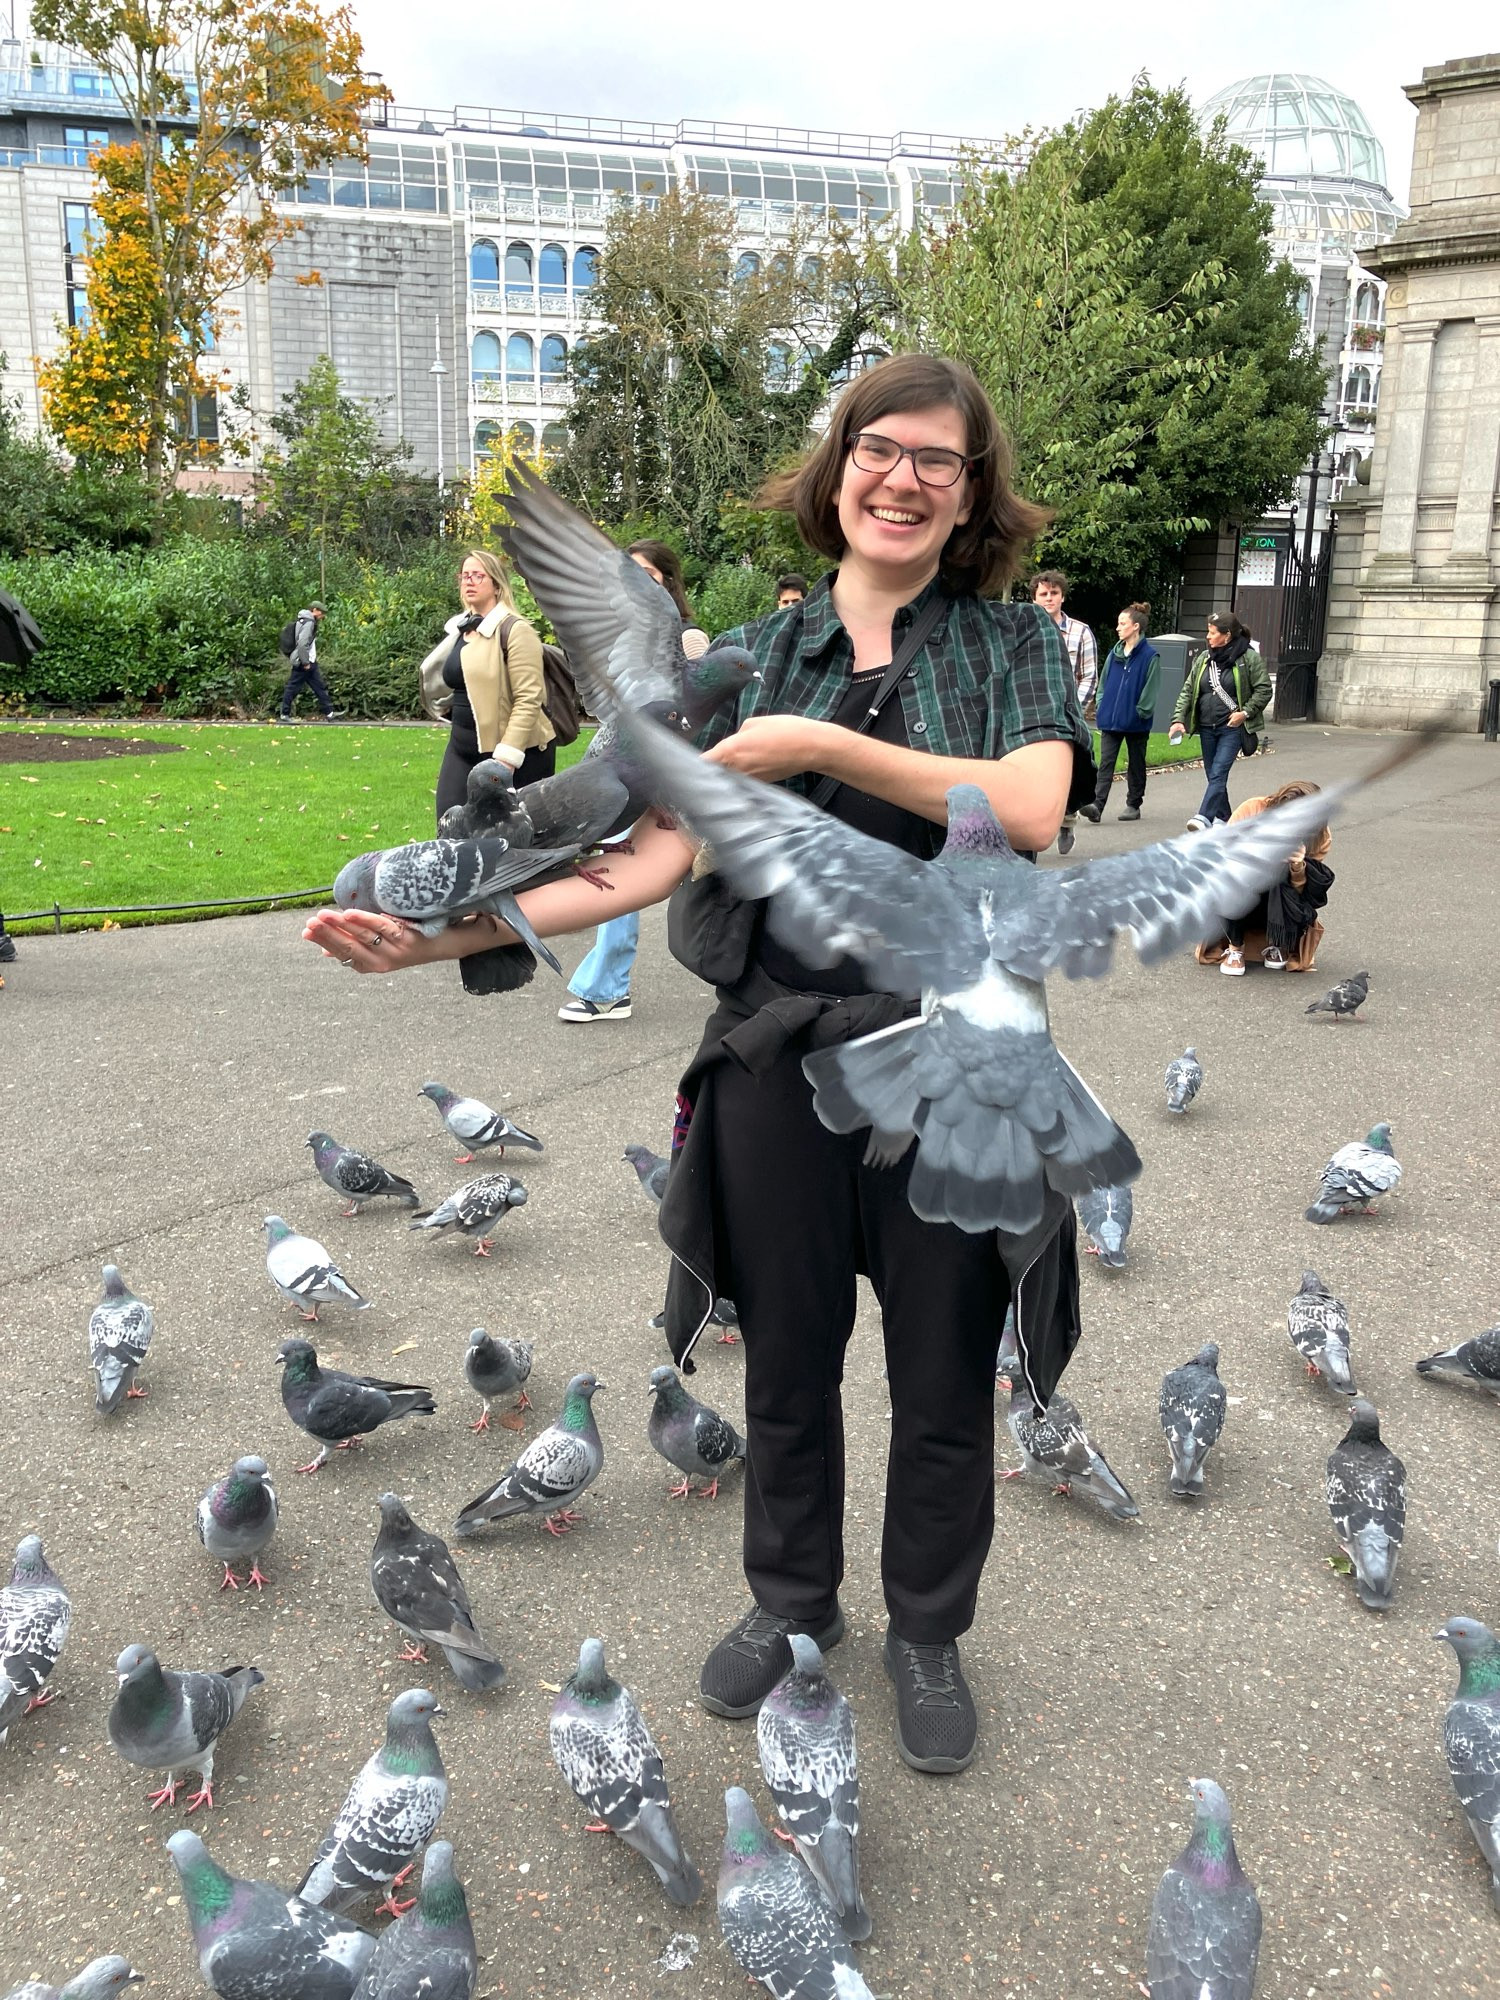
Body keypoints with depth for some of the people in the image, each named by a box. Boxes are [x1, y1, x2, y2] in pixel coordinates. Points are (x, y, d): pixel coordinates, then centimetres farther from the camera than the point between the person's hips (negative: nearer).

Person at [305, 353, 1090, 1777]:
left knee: (944, 1377, 13)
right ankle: (791, 1601, 43)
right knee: (787, 1357, 17)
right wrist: (442, 933, -14)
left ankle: (926, 1633, 39)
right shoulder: (758, 655, 4)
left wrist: (820, 743, -21)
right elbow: (652, 860, -4)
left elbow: (1028, 811, -20)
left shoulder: (1013, 643, 0)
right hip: (780, 1055, 2)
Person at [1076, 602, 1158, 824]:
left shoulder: (1149, 656, -8)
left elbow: (1150, 689, -9)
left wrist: (1141, 711, -11)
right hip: (1111, 719, 4)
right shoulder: (1115, 652, 8)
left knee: (1136, 764, 10)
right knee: (1106, 762, -6)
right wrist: (1102, 706, 6)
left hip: (1135, 722, -4)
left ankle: (1134, 805, 22)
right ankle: (1097, 805, -16)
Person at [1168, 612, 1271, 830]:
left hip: (1232, 728, -6)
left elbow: (1264, 690, -3)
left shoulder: (1249, 658, -5)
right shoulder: (1204, 659, 9)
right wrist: (1178, 719, -4)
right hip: (1206, 728, 6)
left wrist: (1246, 712, -14)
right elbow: (1188, 691, 7)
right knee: (1213, 775, 10)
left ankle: (1204, 817, -27)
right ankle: (1223, 819, 22)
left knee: (1218, 773, -16)